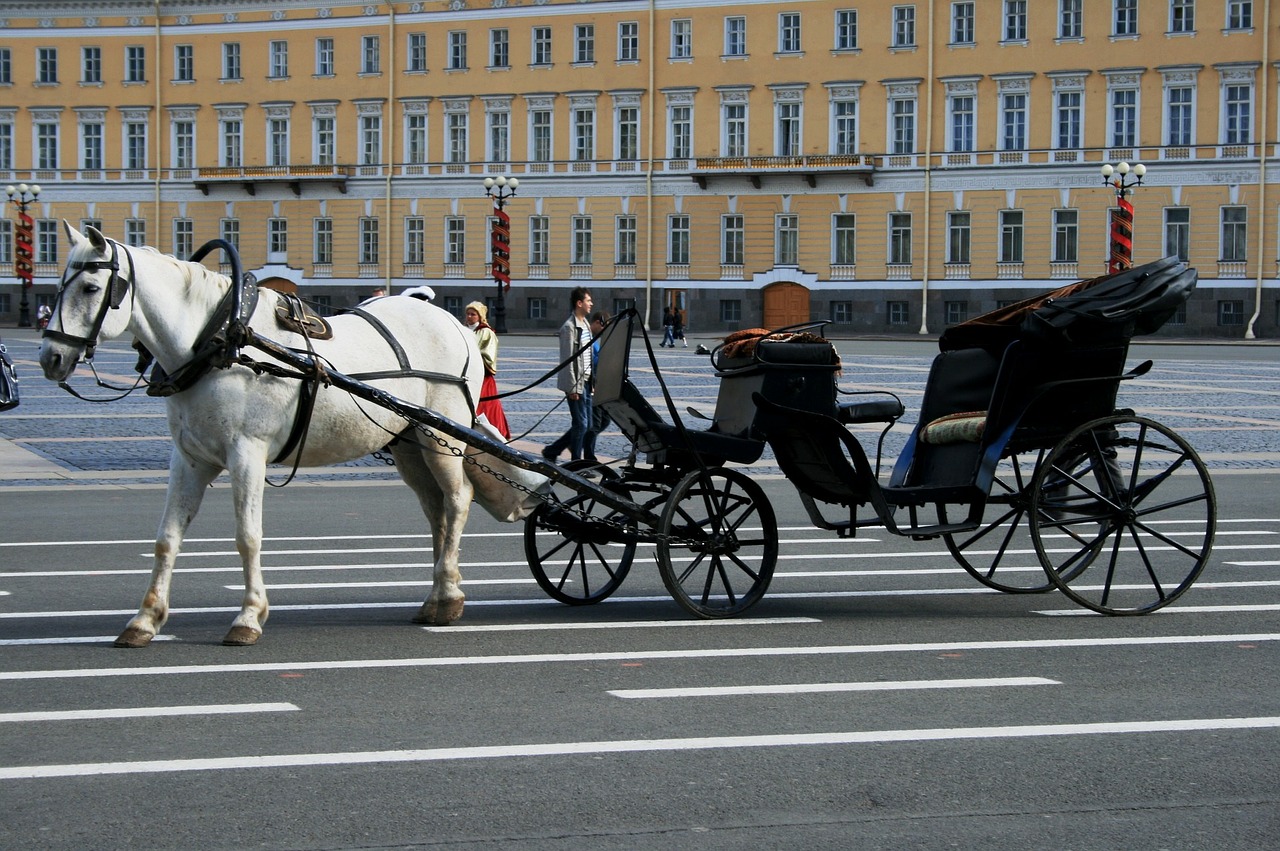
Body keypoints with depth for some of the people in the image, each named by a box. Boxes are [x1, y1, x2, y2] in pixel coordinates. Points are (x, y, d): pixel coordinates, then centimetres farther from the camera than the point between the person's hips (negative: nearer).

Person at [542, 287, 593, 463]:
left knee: (586, 425, 11)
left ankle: (551, 451, 21)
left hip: (586, 381, 9)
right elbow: (567, 360, -16)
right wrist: (573, 387, -18)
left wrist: (592, 381, 16)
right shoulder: (569, 327, -13)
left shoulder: (586, 325, 15)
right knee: (581, 424, -5)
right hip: (575, 383, -9)